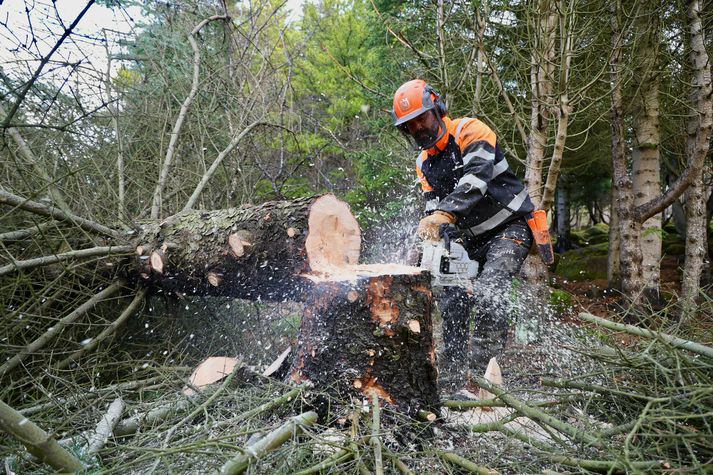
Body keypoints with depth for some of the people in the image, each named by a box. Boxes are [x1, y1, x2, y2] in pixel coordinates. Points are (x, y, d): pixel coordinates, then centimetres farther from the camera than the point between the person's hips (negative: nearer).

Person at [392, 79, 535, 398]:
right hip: (473, 240, 7)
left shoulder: (470, 131, -12)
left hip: (510, 228, -7)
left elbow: (475, 178, -30)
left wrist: (445, 214, -43)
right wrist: (431, 232, -21)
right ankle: (451, 383, 9)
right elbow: (433, 206, 0)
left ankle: (476, 379, -20)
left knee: (487, 294, -27)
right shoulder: (424, 164, 10)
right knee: (451, 304, 0)